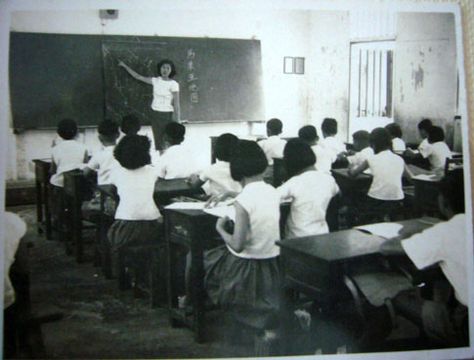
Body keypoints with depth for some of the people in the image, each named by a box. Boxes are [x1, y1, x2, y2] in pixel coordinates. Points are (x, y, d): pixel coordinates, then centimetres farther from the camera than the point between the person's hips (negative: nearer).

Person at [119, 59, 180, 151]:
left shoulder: (173, 84, -11)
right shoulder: (156, 81, 4)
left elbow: (176, 105, -12)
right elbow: (138, 76, 15)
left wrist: (177, 122, -15)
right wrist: (124, 66, 17)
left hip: (167, 116, -5)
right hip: (155, 115, 6)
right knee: (158, 143, 11)